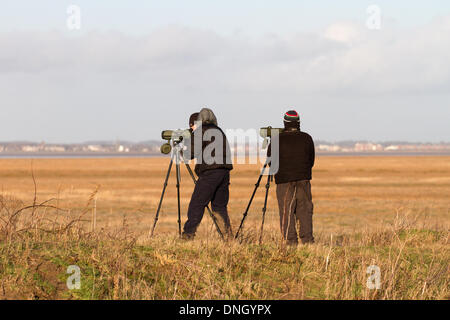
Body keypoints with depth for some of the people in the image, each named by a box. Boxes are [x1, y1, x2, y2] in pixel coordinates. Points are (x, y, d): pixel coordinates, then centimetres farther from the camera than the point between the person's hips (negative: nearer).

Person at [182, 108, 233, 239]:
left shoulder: (199, 132, 0)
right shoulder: (219, 131, 22)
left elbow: (189, 155, -2)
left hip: (209, 172, -7)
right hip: (224, 171, 7)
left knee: (196, 205, -4)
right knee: (219, 206, 12)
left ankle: (188, 235, -8)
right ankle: (228, 236, 4)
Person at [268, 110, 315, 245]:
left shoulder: (277, 139, -3)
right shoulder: (307, 138, 4)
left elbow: (271, 162, 5)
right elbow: (311, 161, 11)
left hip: (284, 180, -2)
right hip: (304, 178, 2)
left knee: (286, 212, -1)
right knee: (305, 210, 6)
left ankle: (291, 241, -7)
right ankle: (307, 240, 1)